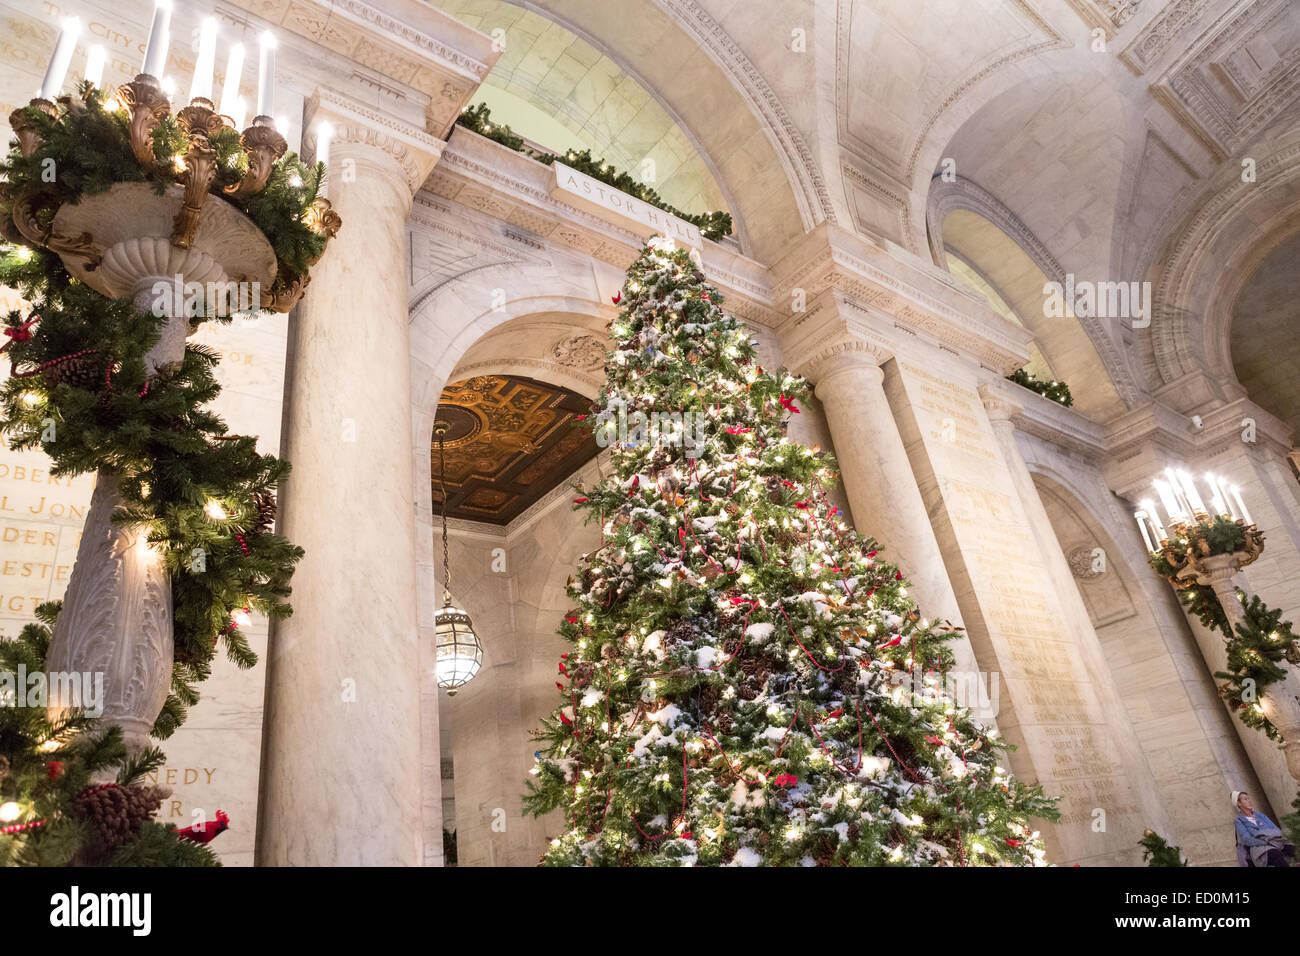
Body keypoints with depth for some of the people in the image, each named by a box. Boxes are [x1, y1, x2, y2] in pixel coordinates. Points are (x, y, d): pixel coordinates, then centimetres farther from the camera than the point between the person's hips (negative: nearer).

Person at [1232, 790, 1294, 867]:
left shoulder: (1260, 815, 26)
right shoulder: (1238, 821, 8)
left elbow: (1276, 830, 16)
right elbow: (1247, 840, -7)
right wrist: (1268, 843, -16)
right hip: (1258, 848, -6)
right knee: (1277, 855, -37)